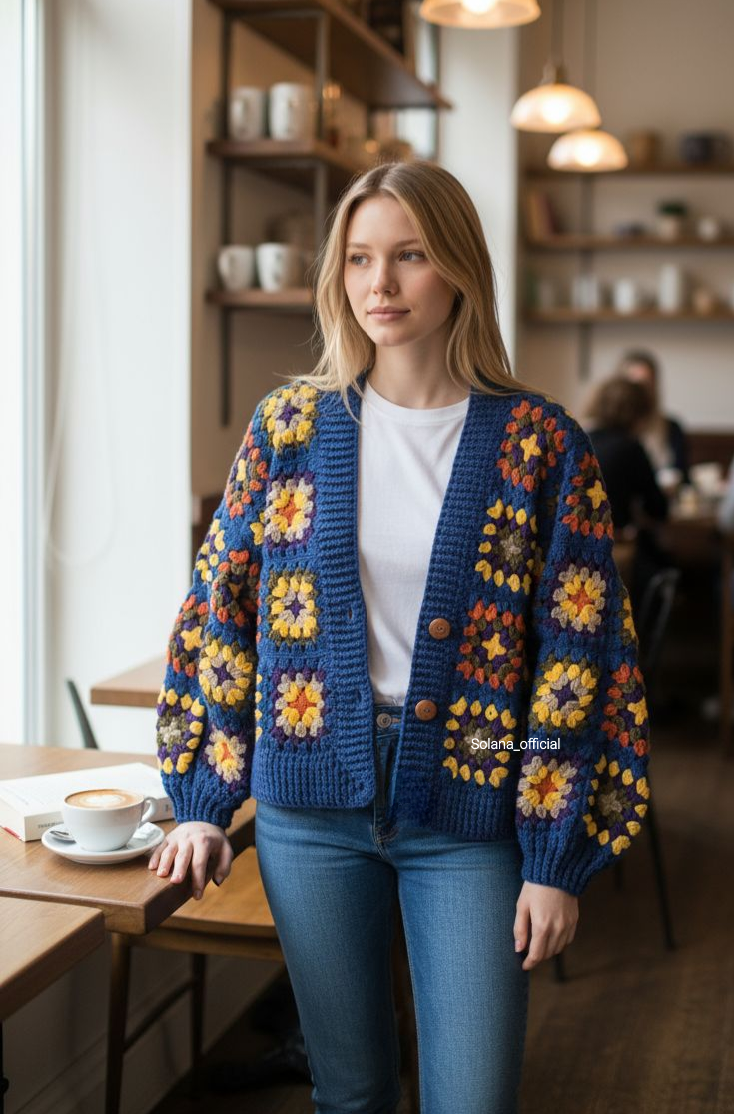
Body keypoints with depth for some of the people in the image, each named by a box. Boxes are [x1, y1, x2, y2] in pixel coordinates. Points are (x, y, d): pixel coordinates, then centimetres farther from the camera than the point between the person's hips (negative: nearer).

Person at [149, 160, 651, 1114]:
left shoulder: (539, 443, -6)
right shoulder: (292, 423, 0)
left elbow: (575, 657, -5)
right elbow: (221, 608, 4)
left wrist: (556, 858, -6)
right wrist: (203, 801, 2)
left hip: (468, 815, -1)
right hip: (309, 805, 2)